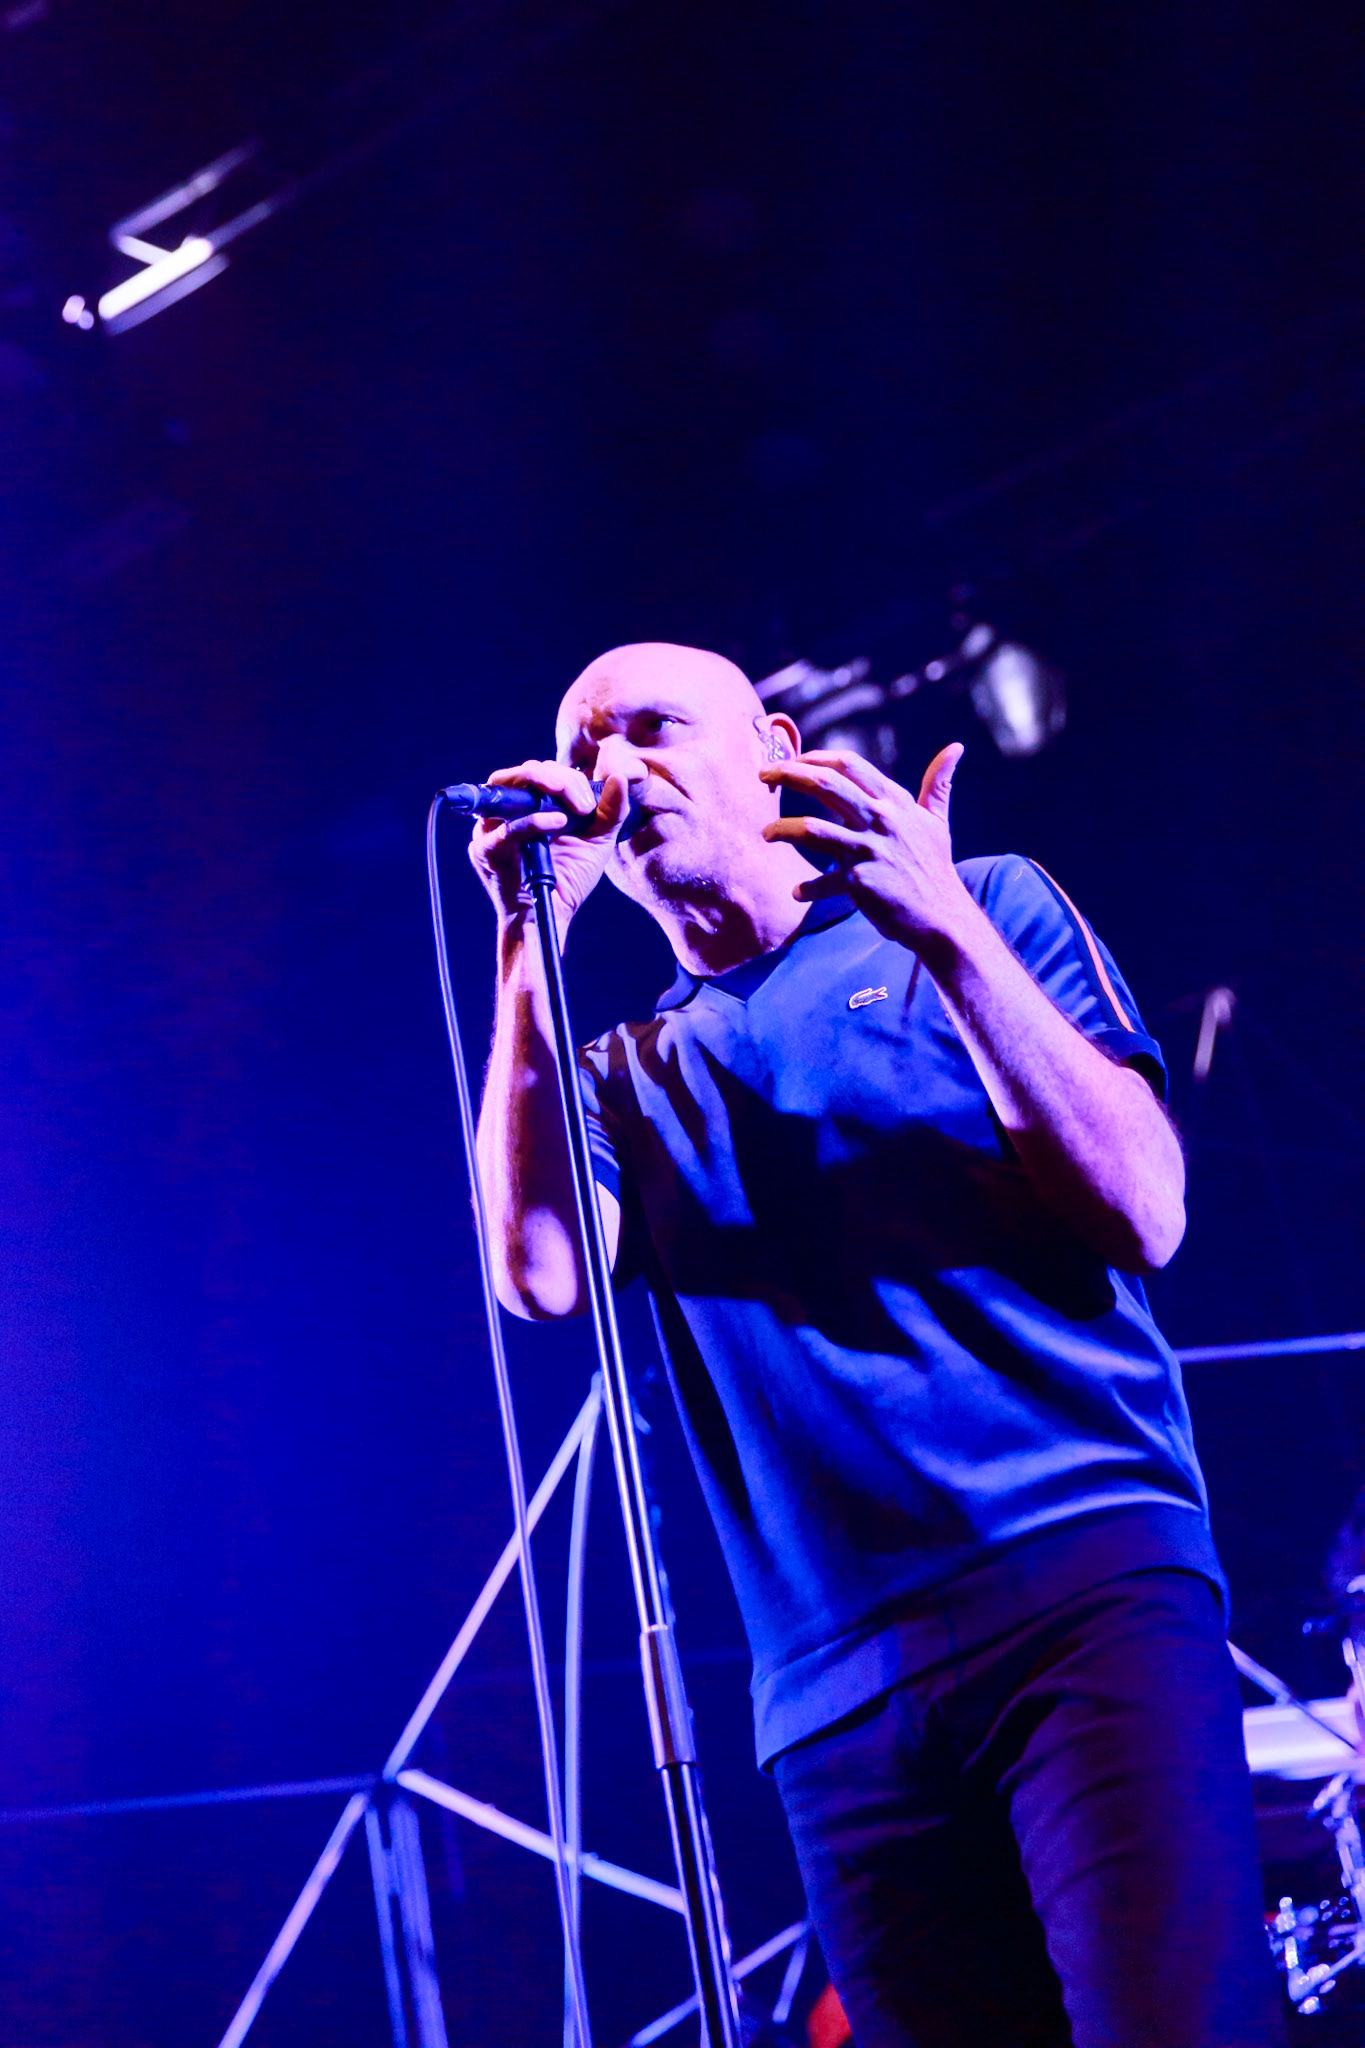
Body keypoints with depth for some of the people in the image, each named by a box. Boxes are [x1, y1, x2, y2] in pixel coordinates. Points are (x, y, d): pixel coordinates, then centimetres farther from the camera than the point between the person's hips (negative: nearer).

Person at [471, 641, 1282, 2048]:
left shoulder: (984, 909, 12)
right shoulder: (635, 1078, 20)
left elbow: (1142, 1216, 0)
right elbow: (539, 1274, -1)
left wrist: (946, 931, -9)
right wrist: (533, 941, 1)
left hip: (1086, 1586, -3)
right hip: (843, 1688, 4)